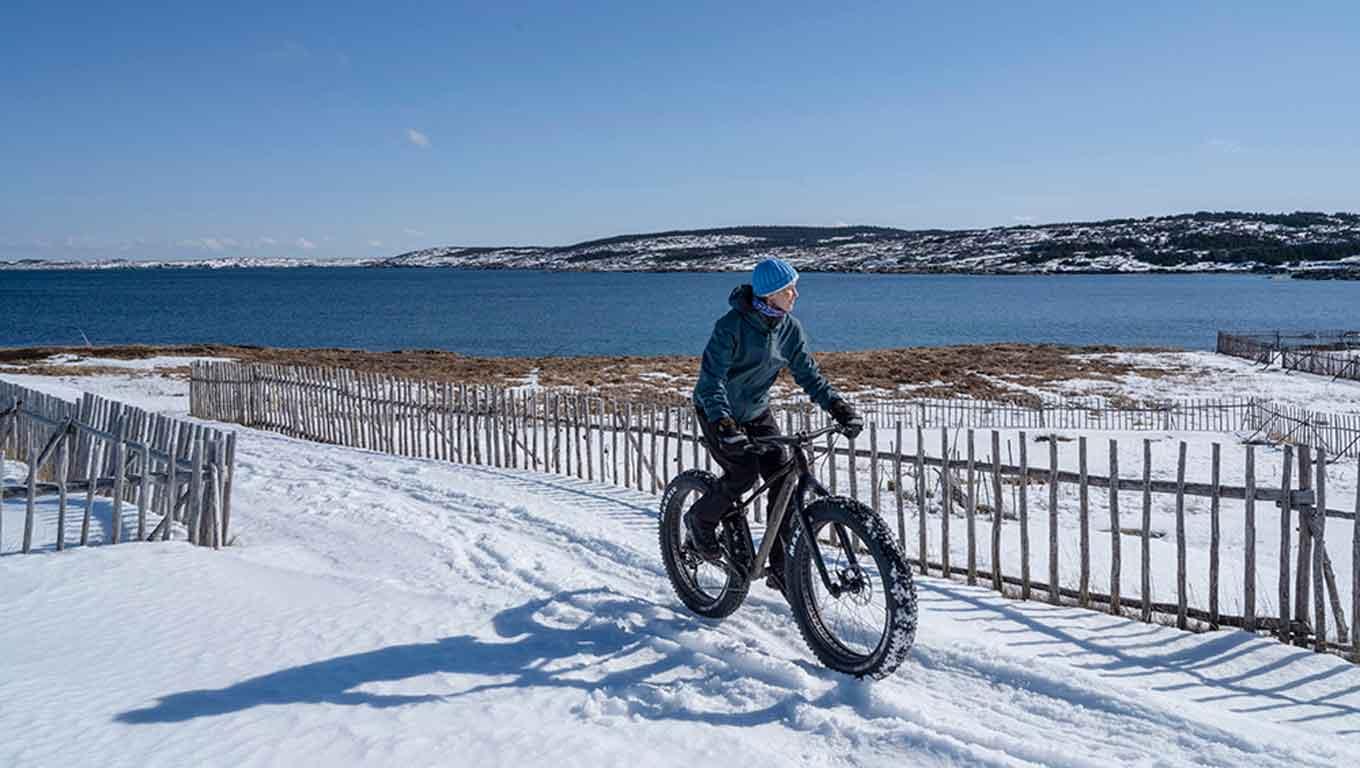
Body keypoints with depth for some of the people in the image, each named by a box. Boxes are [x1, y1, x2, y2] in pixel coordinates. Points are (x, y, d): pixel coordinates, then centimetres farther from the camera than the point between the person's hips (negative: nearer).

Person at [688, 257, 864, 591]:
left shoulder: (789, 328, -7)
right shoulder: (731, 326, -25)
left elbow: (808, 375, -2)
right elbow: (711, 381, -31)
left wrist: (839, 407, -17)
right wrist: (724, 426, -44)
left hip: (757, 413, 5)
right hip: (719, 413, -5)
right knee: (744, 473, -23)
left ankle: (782, 567, 5)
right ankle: (701, 520, 7)